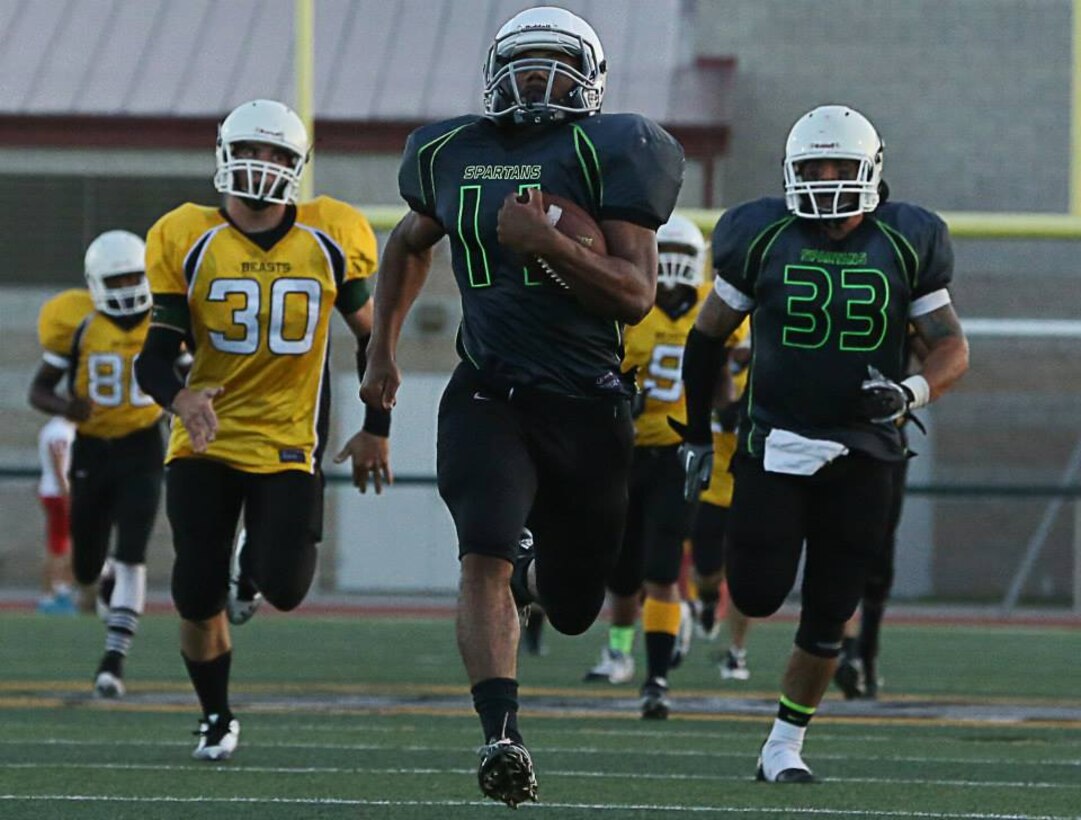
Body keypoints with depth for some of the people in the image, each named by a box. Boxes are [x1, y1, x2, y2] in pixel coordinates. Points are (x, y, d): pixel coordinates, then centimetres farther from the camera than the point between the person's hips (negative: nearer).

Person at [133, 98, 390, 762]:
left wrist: (376, 431, 11)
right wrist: (181, 400, -26)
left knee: (284, 588, -13)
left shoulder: (331, 241, -3)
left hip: (289, 441, 0)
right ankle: (216, 717, 20)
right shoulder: (187, 242, -5)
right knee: (198, 598, -5)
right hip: (206, 438, 0)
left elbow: (372, 337, 11)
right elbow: (157, 354, -4)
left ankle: (260, 557, 26)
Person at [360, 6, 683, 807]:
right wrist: (382, 347, 23)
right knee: (486, 559, -23)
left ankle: (539, 570, 48)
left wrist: (547, 240, -23)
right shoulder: (451, 153, 8)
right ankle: (502, 737, -26)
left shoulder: (607, 153, -5)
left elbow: (636, 296, -12)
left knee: (573, 611, 12)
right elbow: (410, 243, 30)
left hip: (587, 405, -1)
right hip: (489, 399, 1)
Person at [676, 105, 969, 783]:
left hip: (862, 453, 1)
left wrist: (910, 394, -20)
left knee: (828, 617, 3)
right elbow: (708, 334, 9)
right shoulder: (763, 238, -3)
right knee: (758, 595, -10)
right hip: (774, 441, 0)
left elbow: (953, 347, 1)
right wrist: (697, 433, 10)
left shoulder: (907, 245, -2)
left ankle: (786, 744, 17)